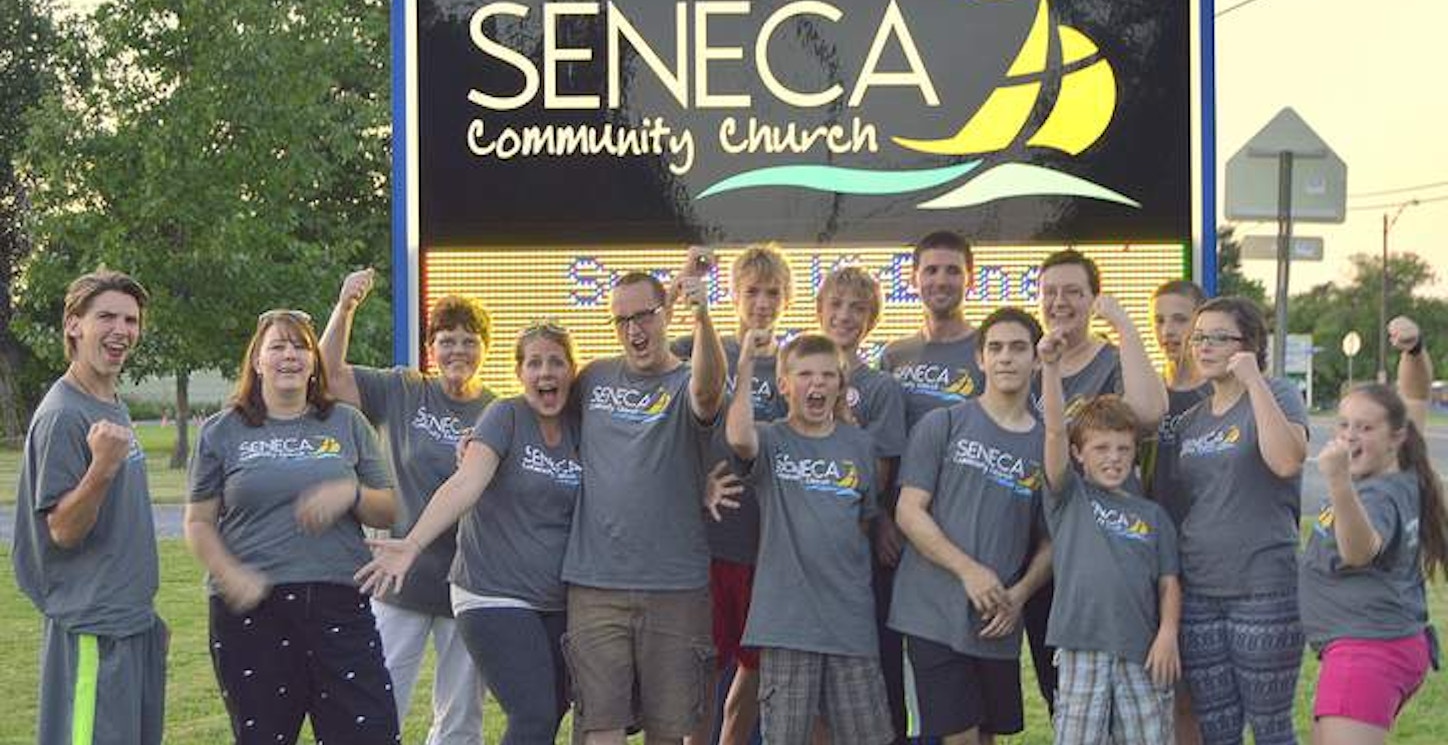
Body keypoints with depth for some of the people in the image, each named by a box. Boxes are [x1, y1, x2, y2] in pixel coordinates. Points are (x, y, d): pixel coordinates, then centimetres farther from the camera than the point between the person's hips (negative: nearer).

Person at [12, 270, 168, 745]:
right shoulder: (62, 415, -15)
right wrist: (101, 468, -33)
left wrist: (144, 609, 17)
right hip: (92, 628, -9)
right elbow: (62, 531, -17)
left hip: (135, 619, 9)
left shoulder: (114, 407, 13)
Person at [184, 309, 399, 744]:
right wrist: (231, 576, -11)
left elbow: (388, 512, 13)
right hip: (250, 610, -1)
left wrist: (351, 493, -8)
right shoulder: (221, 432, 9)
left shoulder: (347, 424, 12)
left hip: (339, 604, 1)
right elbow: (199, 522, 6)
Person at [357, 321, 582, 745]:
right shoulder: (505, 416, -6)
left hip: (558, 604, 5)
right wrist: (412, 545, -33)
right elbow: (465, 485, -20)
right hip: (495, 598, -5)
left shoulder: (579, 428, 9)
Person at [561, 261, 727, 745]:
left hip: (676, 584, -2)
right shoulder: (594, 379, 10)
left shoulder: (687, 384, 0)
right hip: (595, 583, 2)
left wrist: (702, 316, -43)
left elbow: (709, 388, -25)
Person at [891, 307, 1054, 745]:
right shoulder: (943, 425, 0)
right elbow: (909, 512, -4)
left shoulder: (1048, 444, 9)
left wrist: (1020, 594, -6)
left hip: (1001, 623, 4)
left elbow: (1050, 541, 11)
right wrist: (969, 571, -13)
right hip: (936, 612, -4)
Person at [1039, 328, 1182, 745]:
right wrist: (1050, 366, -15)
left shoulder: (1152, 515, 14)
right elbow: (1055, 431, -5)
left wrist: (1168, 633, -6)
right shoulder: (1069, 498, 8)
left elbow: (1168, 583, 10)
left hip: (1143, 651, 2)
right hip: (1082, 650, -2)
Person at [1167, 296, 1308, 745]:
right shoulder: (1192, 419, 15)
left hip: (1263, 589, -6)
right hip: (1198, 590, 6)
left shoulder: (1276, 396, -2)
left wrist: (1253, 381, -18)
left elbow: (1287, 461, -22)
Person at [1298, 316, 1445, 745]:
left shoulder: (1381, 496, -17)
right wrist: (1413, 351, 2)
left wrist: (1339, 482, -51)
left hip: (1367, 649, -11)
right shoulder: (1404, 476, 9)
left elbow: (1359, 552, -38)